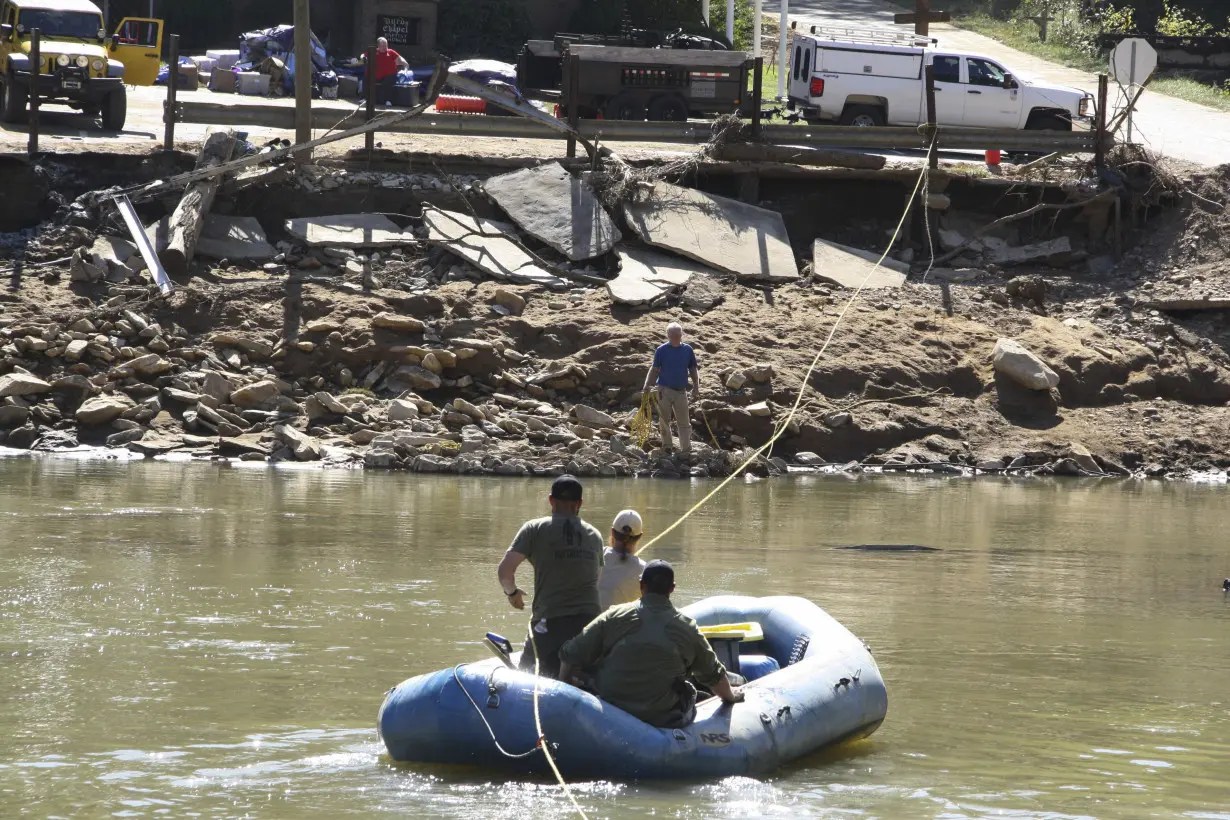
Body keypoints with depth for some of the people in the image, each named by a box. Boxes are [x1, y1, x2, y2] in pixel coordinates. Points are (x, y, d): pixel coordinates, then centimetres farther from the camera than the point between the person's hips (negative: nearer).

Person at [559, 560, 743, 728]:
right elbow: (714, 675, 13)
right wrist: (730, 696, 34)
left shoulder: (614, 617, -4)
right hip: (663, 719, -1)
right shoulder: (687, 628, -2)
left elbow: (571, 656, 0)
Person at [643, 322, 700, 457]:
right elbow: (655, 369, 0)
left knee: (684, 423, 2)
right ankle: (667, 446, 22)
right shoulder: (662, 350, -4)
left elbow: (693, 370, 10)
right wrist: (647, 384, -12)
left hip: (681, 391, 2)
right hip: (664, 389, -2)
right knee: (664, 420, 7)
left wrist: (696, 387, 2)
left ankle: (686, 451, 5)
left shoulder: (687, 350, 3)